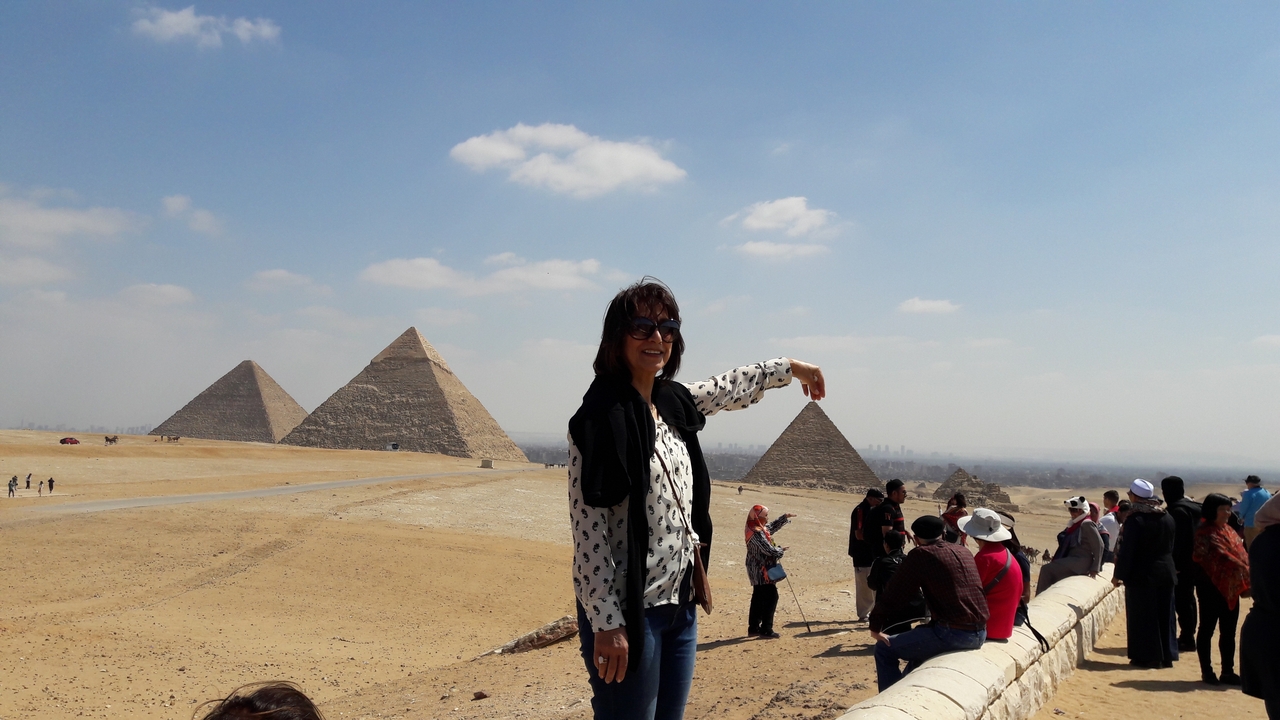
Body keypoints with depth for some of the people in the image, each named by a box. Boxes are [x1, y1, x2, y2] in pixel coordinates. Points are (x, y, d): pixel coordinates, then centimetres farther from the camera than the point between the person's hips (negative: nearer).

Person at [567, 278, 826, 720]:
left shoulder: (673, 402, 7)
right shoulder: (602, 415, -16)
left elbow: (730, 388, 28)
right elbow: (587, 527, -19)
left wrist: (791, 367, 39)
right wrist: (606, 624, -21)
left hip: (680, 605, 8)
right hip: (628, 611, -8)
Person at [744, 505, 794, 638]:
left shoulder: (760, 528, 9)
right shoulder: (756, 533, -22)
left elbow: (773, 526, 27)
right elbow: (768, 550, -24)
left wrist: (786, 517, 25)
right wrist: (780, 551, -6)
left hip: (757, 570, 10)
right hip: (761, 570, -10)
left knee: (758, 598, 14)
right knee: (771, 597, -6)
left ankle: (753, 628, 19)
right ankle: (766, 629, -4)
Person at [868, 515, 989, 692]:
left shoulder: (921, 555, -7)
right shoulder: (964, 552, 13)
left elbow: (893, 593, -6)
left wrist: (875, 627, 5)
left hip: (953, 634, -8)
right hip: (979, 634, 8)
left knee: (885, 649, 6)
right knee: (918, 641, 33)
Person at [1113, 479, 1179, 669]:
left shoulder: (1134, 520, -16)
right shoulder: (1167, 518, 4)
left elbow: (1126, 551, -17)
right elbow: (1172, 546, 13)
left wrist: (1118, 574, -10)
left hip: (1141, 575, -6)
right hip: (1166, 573, 6)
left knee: (1142, 617, 2)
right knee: (1164, 615, 13)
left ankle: (1146, 657, 5)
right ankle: (1166, 656, 18)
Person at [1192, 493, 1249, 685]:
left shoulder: (1229, 532, 14)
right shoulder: (1205, 533, -11)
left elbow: (1240, 556, 11)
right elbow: (1222, 557, -20)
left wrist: (1245, 581, -2)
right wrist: (1247, 577, -24)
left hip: (1230, 589, 8)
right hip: (1212, 588, -8)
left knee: (1228, 633, 11)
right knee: (1207, 630, 3)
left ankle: (1228, 671, 18)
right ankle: (1207, 671, 11)